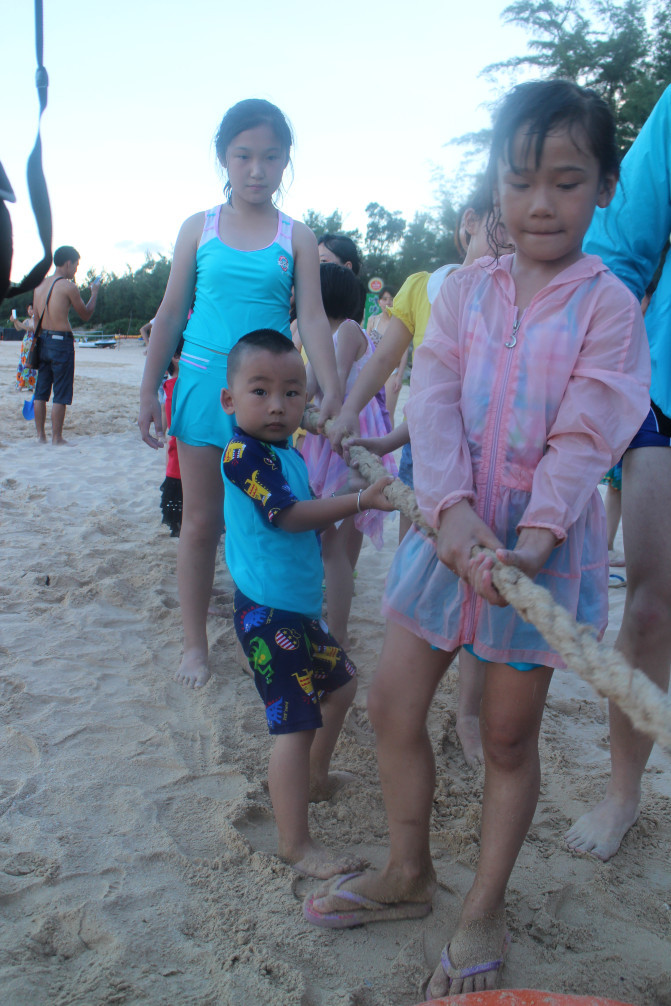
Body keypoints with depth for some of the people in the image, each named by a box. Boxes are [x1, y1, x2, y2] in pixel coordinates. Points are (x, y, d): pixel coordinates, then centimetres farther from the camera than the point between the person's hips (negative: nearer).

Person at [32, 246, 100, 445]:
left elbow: (36, 318, 14)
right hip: (61, 341, -7)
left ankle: (41, 435, 15)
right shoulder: (68, 286, -11)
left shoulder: (40, 284, 10)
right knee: (61, 394, -1)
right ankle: (56, 437, 2)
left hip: (43, 340, 7)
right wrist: (94, 293, 12)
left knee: (41, 392, 11)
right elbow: (86, 315, -1)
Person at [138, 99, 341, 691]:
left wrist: (332, 394, -14)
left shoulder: (297, 237, 4)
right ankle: (195, 644, 18)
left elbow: (313, 317, -2)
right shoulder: (199, 228, 6)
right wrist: (150, 391, 6)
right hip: (204, 383, 1)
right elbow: (171, 313, 8)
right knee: (201, 521, 5)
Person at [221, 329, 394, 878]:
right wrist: (360, 500, -31)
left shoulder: (288, 453, 11)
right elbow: (288, 516, -27)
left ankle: (315, 778, 45)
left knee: (341, 683, 26)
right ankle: (295, 843, 5)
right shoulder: (244, 453, -19)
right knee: (296, 723, -8)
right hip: (269, 612, -10)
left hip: (301, 606, 10)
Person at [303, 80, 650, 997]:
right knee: (393, 703, 10)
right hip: (448, 530, 4)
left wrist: (534, 538, -27)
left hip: (544, 546, -4)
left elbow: (586, 436, -14)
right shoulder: (463, 291, 5)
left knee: (509, 735, 9)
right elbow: (433, 400, -7)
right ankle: (407, 875, 34)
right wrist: (453, 508, -24)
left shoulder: (607, 303, -5)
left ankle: (484, 912, 32)